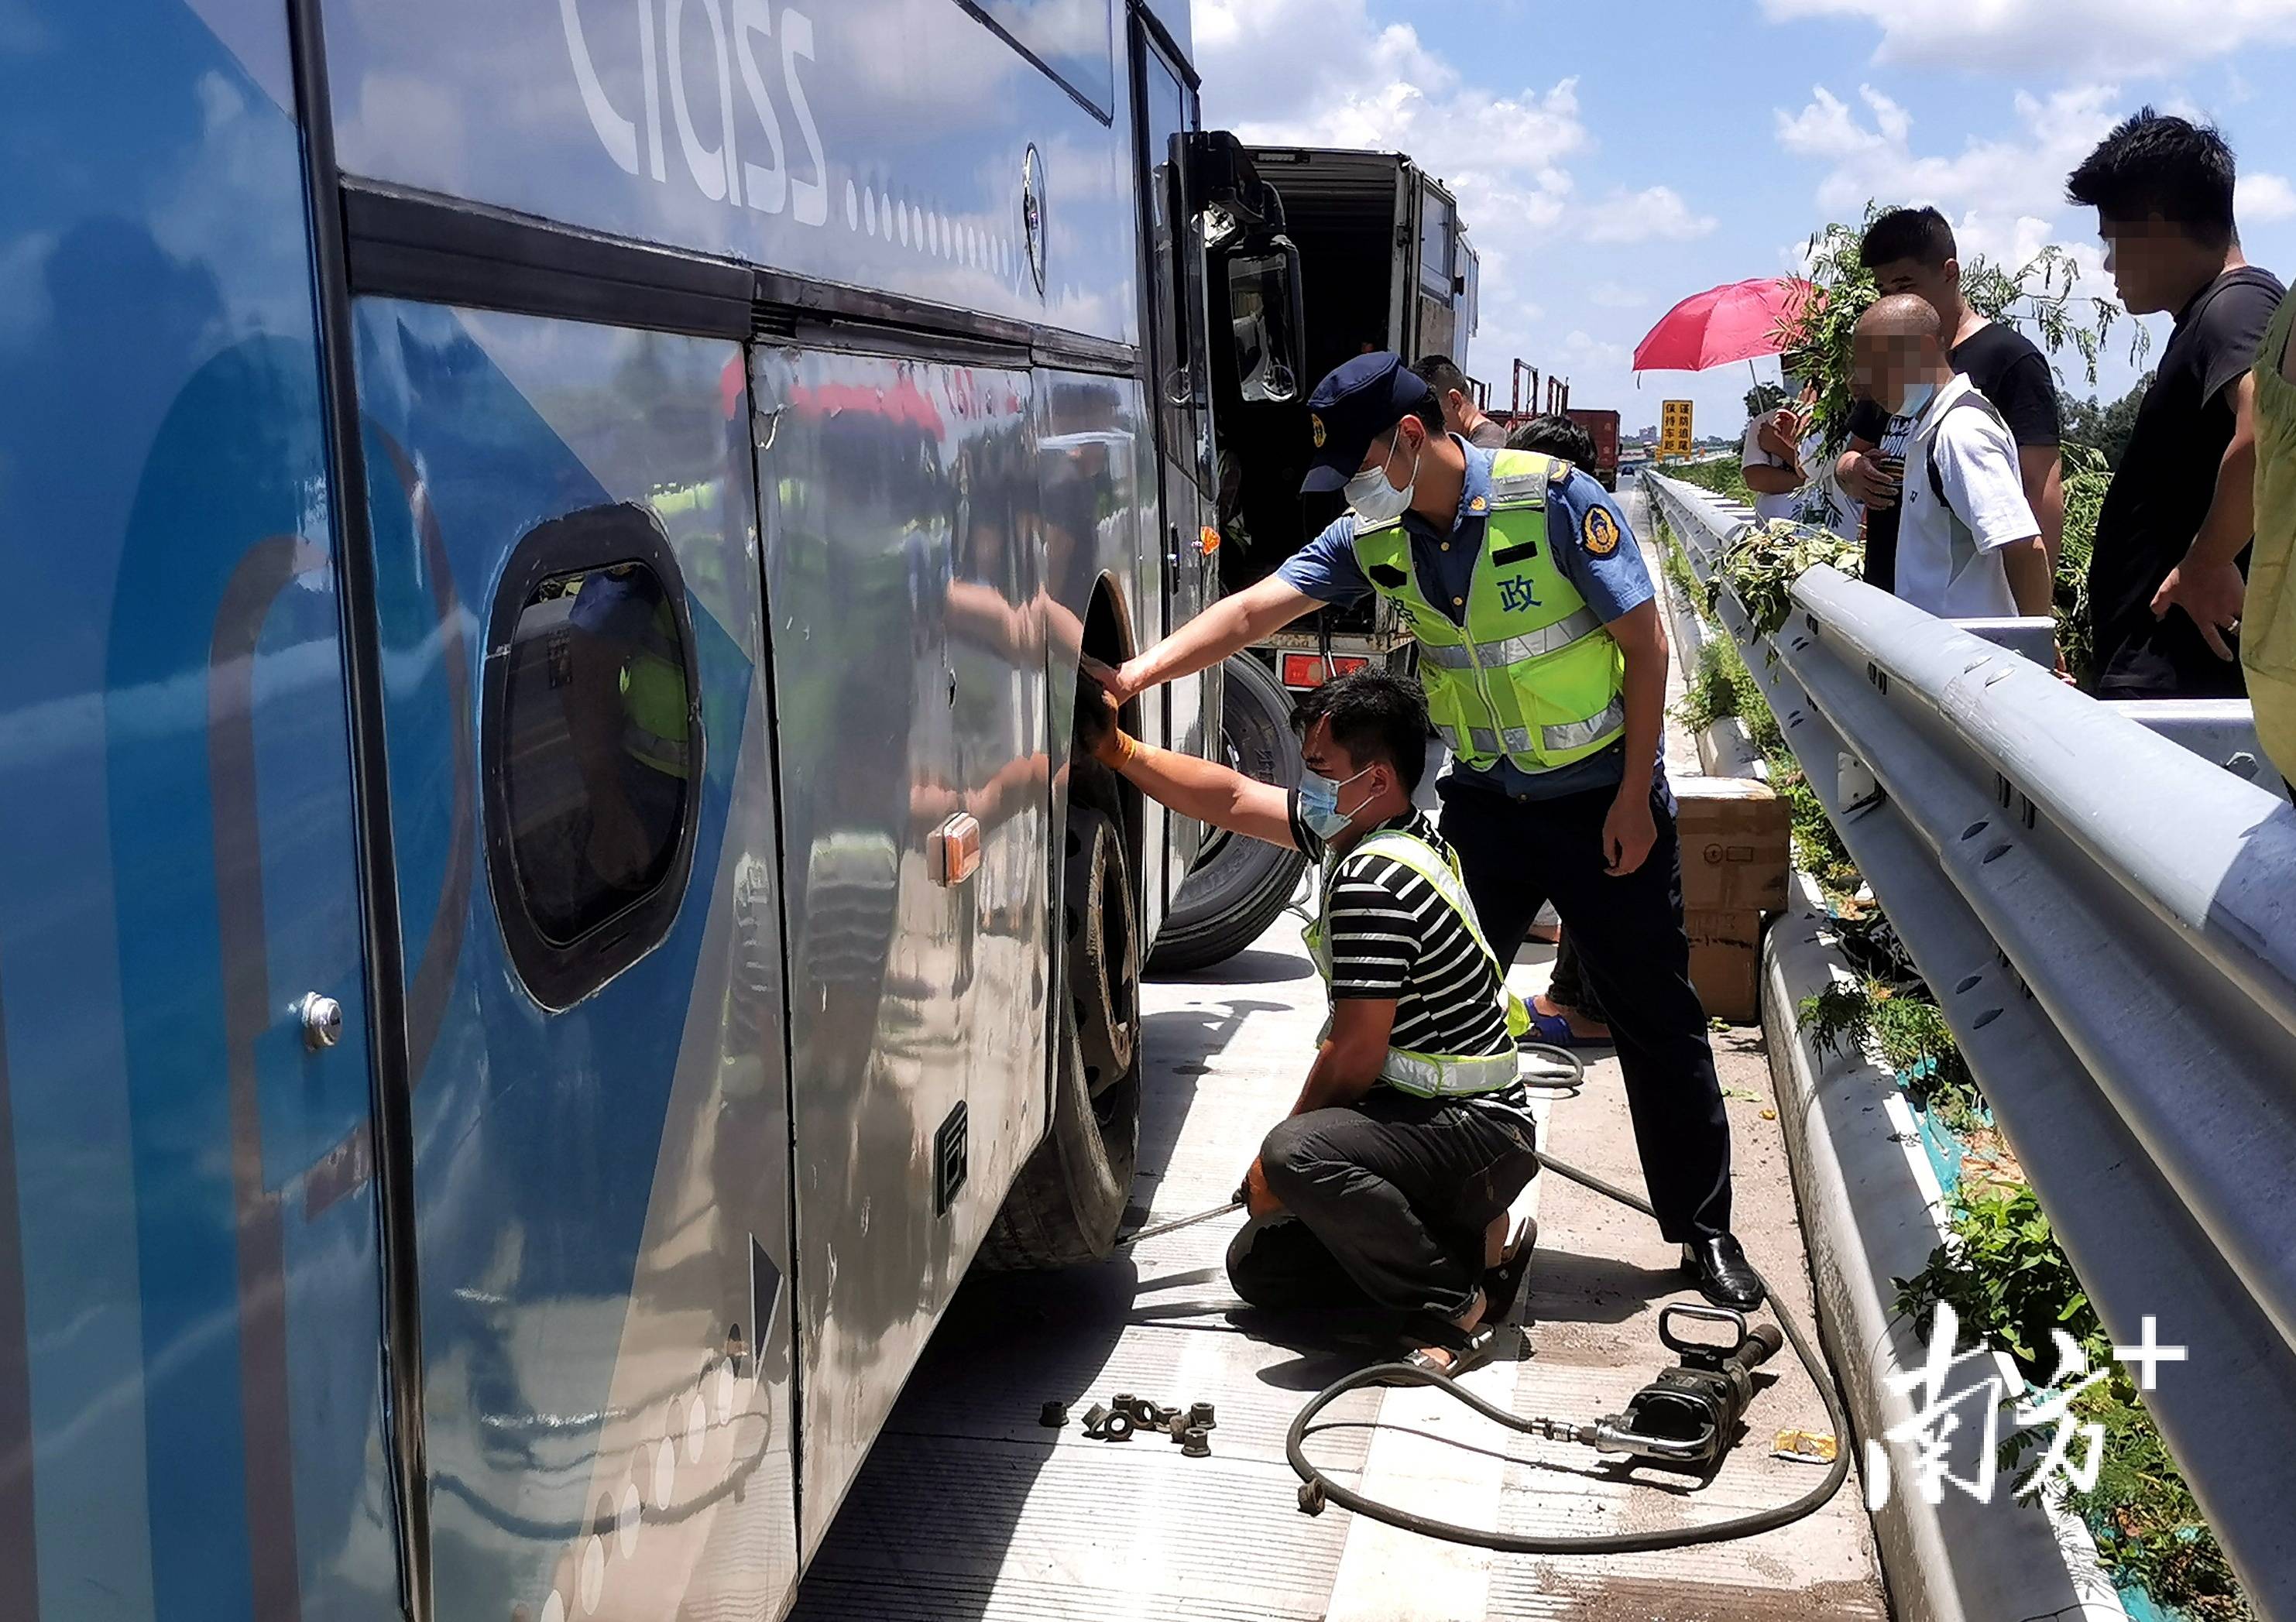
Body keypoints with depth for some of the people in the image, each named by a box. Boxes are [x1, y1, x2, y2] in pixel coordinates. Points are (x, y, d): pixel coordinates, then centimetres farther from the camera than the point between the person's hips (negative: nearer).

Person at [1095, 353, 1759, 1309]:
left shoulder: (1553, 499, -20)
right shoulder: (1377, 537, -5)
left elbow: (1646, 645, -15)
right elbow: (1250, 611, -9)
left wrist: (1635, 797, -15)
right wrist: (1133, 677, -21)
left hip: (1601, 800, -4)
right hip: (1483, 802, 5)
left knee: (1656, 1023, 4)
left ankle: (1704, 1229, 19)